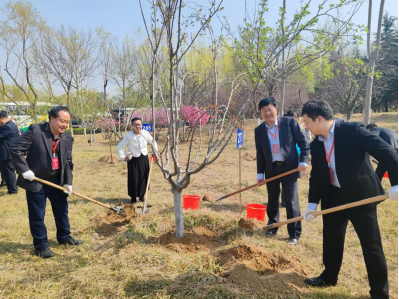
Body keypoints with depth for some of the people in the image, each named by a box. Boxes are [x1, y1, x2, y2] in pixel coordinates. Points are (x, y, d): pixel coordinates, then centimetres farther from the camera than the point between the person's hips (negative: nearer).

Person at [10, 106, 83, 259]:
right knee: (37, 215, 5)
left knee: (62, 210, 17)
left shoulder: (67, 139, -1)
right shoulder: (35, 131, -16)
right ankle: (41, 246, 21)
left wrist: (68, 182, -4)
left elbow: (68, 162, 3)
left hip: (57, 182, 5)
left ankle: (64, 237, 36)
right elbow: (15, 148, -17)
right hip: (36, 182, -5)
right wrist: (24, 170, -20)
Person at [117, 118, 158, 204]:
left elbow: (153, 142, 9)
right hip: (133, 160, -3)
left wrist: (156, 152, 3)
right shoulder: (129, 136, -14)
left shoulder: (145, 133, -7)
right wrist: (122, 157, -12)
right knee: (134, 179, 2)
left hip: (144, 159, 3)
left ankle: (142, 196, 29)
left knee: (144, 178, 10)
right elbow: (120, 146, -6)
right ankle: (133, 197, 20)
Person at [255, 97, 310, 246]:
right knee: (272, 201, 14)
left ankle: (295, 234, 14)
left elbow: (304, 143, -3)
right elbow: (260, 154, 7)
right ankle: (272, 228, 33)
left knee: (291, 202, 0)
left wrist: (303, 161, -12)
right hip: (271, 169, 3)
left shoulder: (289, 122, -6)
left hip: (290, 168, -3)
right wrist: (260, 173, 3)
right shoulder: (259, 130, 3)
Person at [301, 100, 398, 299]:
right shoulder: (316, 145, 4)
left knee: (371, 245, 5)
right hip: (333, 197, 6)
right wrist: (312, 203, -1)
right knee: (331, 239, 17)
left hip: (361, 196, -6)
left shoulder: (353, 130, -16)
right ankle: (329, 276, 38)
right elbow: (316, 176, 6)